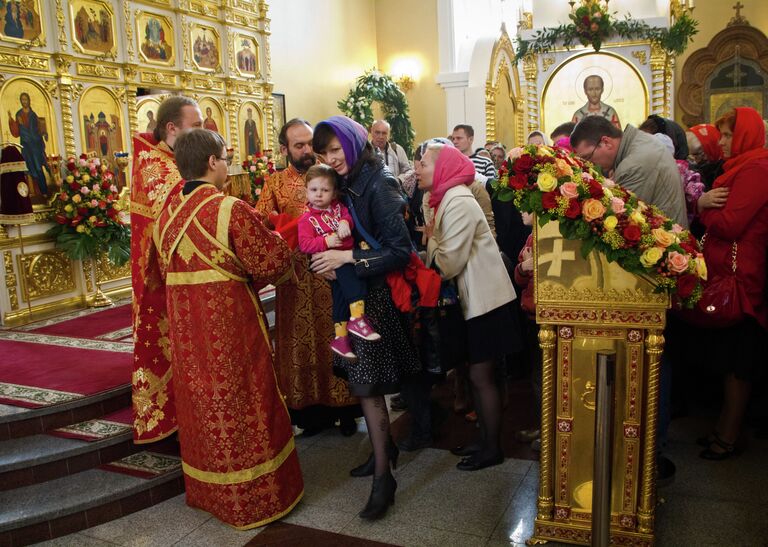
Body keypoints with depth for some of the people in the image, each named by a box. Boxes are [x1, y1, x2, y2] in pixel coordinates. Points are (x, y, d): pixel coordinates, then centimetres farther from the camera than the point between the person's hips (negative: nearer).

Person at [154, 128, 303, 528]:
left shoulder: (167, 214, 4)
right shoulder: (230, 209, -17)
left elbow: (166, 270, 12)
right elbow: (274, 261, -15)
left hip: (186, 327, 7)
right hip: (230, 322, -6)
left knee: (201, 404, 19)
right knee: (240, 406, 7)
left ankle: (207, 491, 36)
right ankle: (253, 497, 22)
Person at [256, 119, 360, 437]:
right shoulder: (275, 183, 8)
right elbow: (260, 220, -3)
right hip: (296, 277, 1)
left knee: (335, 337, 6)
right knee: (301, 341, 7)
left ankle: (344, 409, 19)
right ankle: (315, 410, 21)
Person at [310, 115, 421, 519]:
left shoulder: (378, 186, -15)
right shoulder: (346, 185, 8)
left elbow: (401, 250, -20)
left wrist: (347, 257, -22)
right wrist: (330, 260, 1)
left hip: (376, 293, -7)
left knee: (367, 383, -6)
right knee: (362, 378, 13)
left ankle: (383, 477, 4)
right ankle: (385, 448, 32)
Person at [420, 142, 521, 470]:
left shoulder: (458, 202, -18)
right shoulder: (449, 199, 12)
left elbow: (450, 261, -21)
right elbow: (442, 253, 10)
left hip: (484, 299, -9)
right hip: (475, 298, 9)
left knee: (481, 377, 0)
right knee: (479, 375, 16)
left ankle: (492, 449, 15)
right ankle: (486, 440, 29)